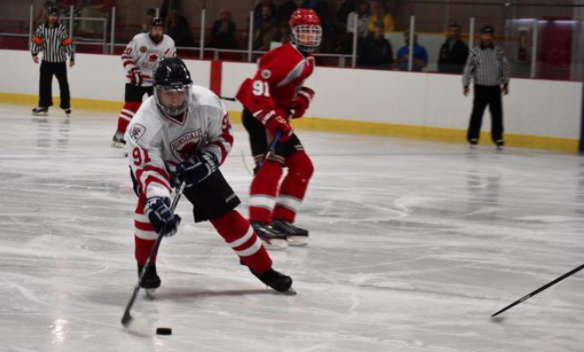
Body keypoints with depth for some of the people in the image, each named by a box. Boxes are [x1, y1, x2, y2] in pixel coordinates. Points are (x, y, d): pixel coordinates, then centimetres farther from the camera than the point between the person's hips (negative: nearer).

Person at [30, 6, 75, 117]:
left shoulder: (62, 29, -7)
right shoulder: (42, 28, -1)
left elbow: (68, 43, -7)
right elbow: (35, 41, -4)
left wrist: (72, 58, -7)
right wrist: (34, 53, -17)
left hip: (60, 62, -2)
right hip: (46, 61, 2)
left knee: (63, 84, 3)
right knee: (44, 84, 2)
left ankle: (66, 106, 13)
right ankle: (44, 106, 9)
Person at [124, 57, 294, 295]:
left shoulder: (207, 103, -29)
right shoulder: (144, 124, -38)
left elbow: (224, 137, -12)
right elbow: (149, 169, -43)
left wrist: (207, 160, -29)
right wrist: (157, 202, -59)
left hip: (196, 162, 2)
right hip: (154, 161, -2)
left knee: (225, 214, -1)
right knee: (149, 200, -29)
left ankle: (262, 267, 13)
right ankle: (145, 265, -8)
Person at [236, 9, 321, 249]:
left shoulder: (308, 60, 11)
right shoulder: (286, 55, -20)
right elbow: (259, 84, -29)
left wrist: (302, 97, 5)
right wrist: (271, 117, -36)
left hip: (278, 116, 10)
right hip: (259, 113, -10)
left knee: (303, 167, 10)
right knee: (271, 164, -24)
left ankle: (281, 220, 14)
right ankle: (258, 223, -30)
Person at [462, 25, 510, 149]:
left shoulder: (499, 50, 4)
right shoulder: (475, 51, -4)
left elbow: (505, 67, 10)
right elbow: (468, 68, -4)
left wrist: (505, 83, 9)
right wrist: (466, 85, -7)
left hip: (495, 87, 2)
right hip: (480, 87, -2)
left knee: (497, 113, 2)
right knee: (477, 112, -3)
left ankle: (497, 138, 10)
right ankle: (473, 136, 7)